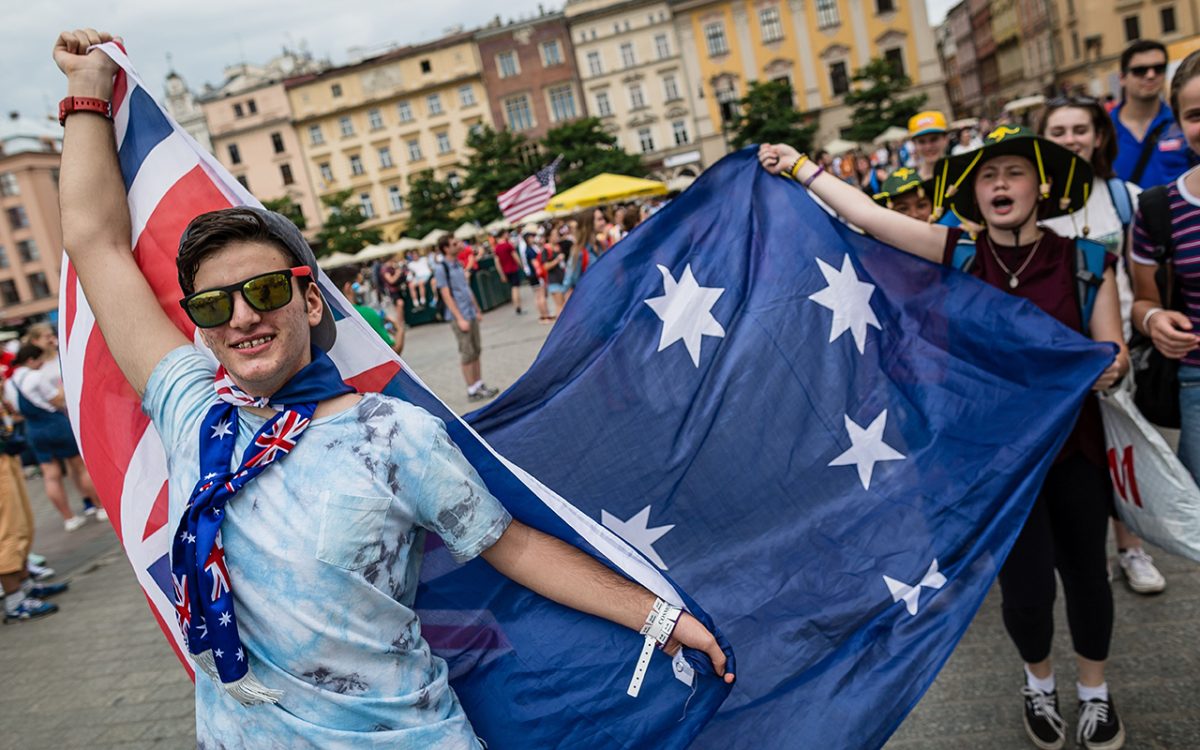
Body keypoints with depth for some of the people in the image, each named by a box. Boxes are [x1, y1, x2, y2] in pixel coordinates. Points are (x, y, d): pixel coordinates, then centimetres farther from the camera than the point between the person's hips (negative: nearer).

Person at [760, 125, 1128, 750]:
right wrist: (799, 168, -7)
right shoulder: (959, 254, -6)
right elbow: (866, 214, -9)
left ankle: (1094, 691, 43)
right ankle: (1039, 682, 35)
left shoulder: (1085, 261, -6)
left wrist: (1109, 368, -26)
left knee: (1085, 572, 13)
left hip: (1073, 448, 1)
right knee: (1027, 587, 1)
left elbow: (1114, 357, -3)